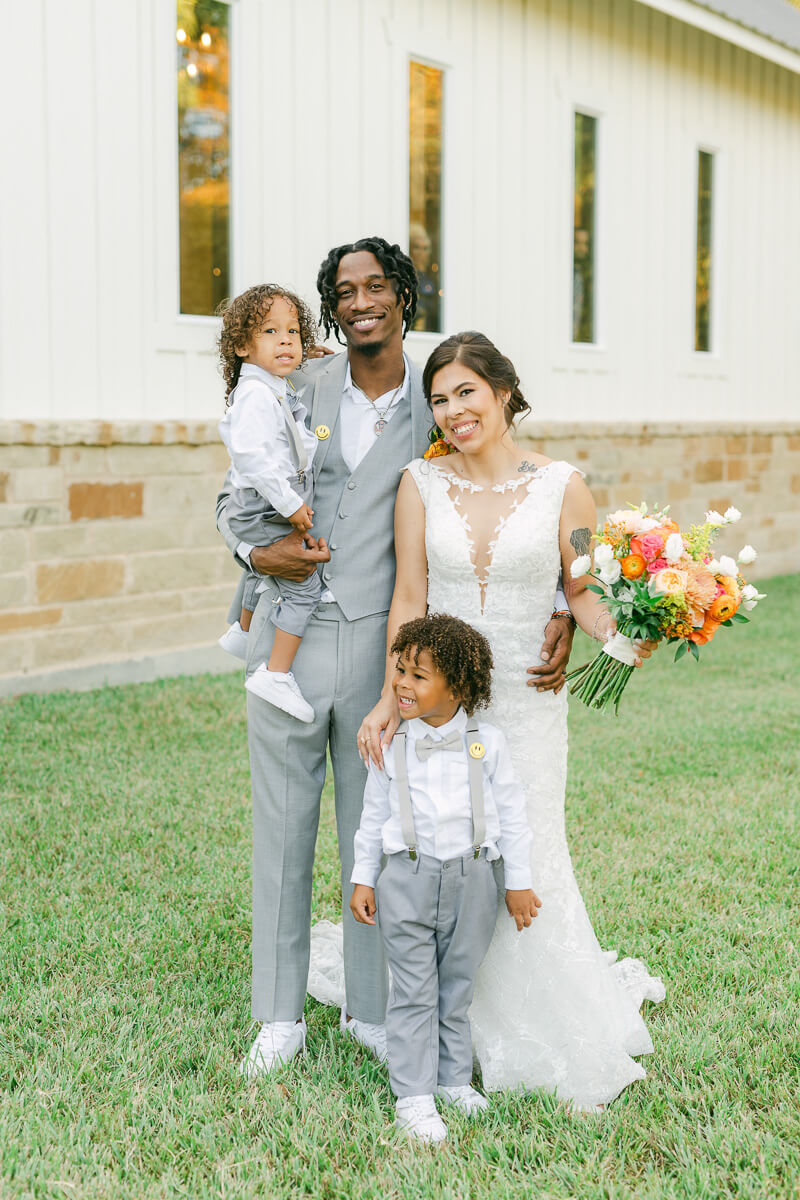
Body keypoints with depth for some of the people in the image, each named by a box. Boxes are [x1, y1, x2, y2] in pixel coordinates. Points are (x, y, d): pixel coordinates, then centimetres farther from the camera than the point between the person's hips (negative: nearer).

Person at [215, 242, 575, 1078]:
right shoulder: (299, 391, 4)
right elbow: (232, 497, 10)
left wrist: (560, 609, -16)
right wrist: (256, 550, -12)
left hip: (379, 649, -1)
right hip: (288, 640, 1)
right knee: (282, 830, 10)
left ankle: (370, 1007, 28)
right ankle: (280, 1016, 25)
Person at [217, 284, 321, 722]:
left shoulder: (276, 390, 11)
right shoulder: (255, 395, -22)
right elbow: (252, 456, -31)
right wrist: (290, 504, -29)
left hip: (272, 509, 11)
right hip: (266, 513, -11)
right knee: (304, 586, -14)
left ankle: (242, 631, 56)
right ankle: (276, 674, -14)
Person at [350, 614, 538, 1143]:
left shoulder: (487, 743, -4)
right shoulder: (391, 744, -2)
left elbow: (511, 814, 2)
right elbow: (374, 815, 7)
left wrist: (519, 882, 4)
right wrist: (364, 879, 6)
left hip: (472, 878, 0)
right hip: (408, 879, 0)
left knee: (457, 986, 13)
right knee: (414, 992, 1)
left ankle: (454, 1079, 29)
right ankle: (414, 1097, 7)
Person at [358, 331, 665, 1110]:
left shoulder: (561, 486, -2)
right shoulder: (420, 484, 1)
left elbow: (586, 592, 1)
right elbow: (409, 598, 2)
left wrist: (624, 636, -19)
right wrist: (391, 699, -3)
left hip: (524, 704, -2)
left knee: (528, 866, -3)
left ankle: (574, 1048, 17)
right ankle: (467, 1039, 23)